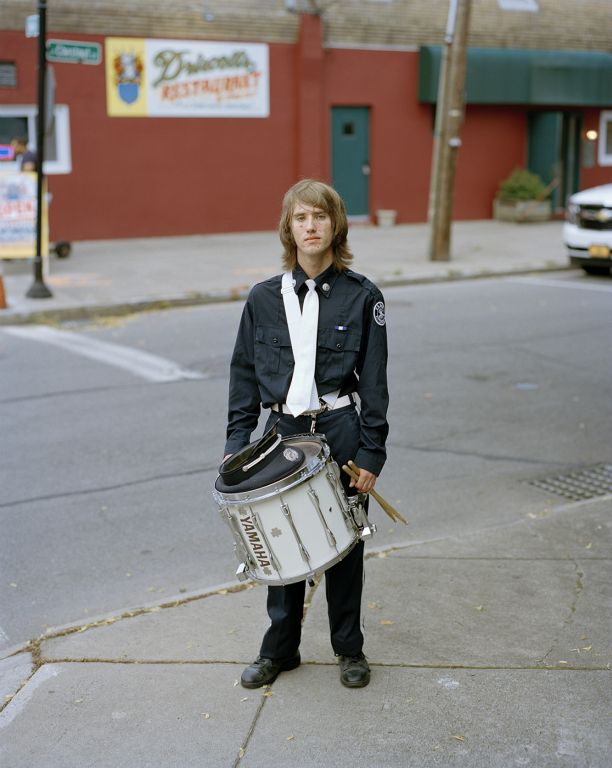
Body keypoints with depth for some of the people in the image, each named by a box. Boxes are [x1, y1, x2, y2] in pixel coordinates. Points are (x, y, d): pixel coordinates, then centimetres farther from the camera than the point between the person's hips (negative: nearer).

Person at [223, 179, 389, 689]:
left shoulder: (362, 296, -4)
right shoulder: (264, 298, 3)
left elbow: (374, 381, -4)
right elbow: (245, 374, 8)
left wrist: (371, 454, -7)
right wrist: (237, 442, 2)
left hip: (340, 434, -2)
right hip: (283, 434, 2)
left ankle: (350, 649, 28)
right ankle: (280, 649, 29)